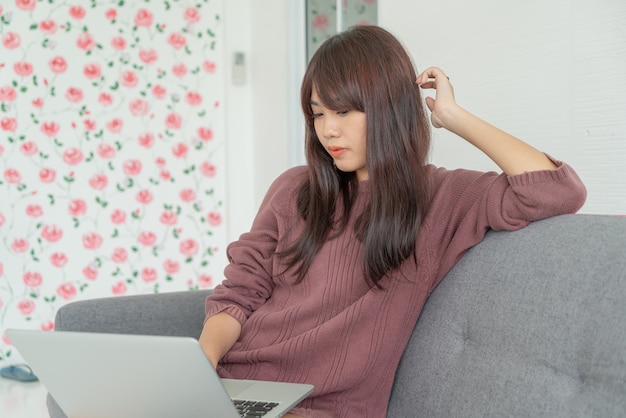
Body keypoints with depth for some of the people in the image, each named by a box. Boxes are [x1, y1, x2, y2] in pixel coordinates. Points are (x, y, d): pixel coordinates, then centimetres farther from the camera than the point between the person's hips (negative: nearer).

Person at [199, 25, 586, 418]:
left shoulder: (440, 196, 1)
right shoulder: (294, 190, 10)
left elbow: (558, 191, -13)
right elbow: (239, 294, 8)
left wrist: (453, 117, -5)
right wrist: (203, 360, -13)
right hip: (232, 386, 2)